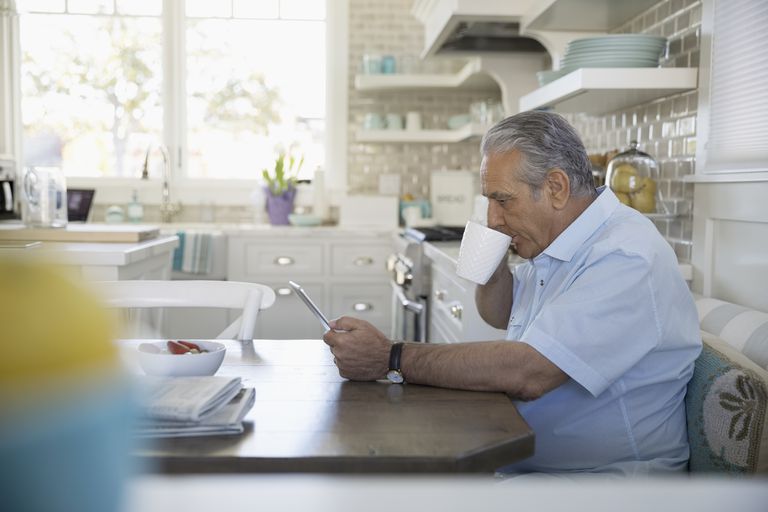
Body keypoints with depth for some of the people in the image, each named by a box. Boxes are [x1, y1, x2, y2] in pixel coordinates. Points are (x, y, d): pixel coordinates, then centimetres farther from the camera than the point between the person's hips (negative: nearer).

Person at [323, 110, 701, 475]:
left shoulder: (626, 258, -22)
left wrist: (392, 359, -26)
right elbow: (500, 316, 25)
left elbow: (527, 373, -30)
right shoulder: (550, 239, 9)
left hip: (605, 473, -8)